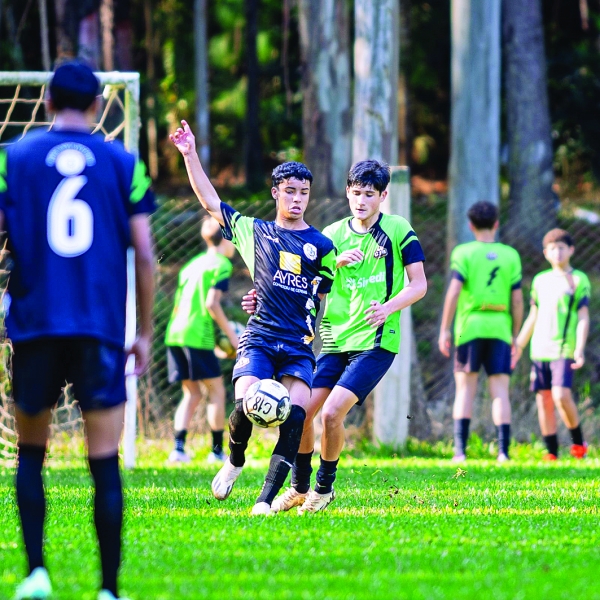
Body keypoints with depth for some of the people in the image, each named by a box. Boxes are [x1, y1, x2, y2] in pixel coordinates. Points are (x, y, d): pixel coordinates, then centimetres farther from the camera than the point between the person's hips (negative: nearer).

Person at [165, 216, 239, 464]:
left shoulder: (192, 264, 20)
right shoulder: (221, 264, -2)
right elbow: (212, 303, -13)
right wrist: (231, 334, -6)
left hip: (175, 332, 7)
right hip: (198, 335, -7)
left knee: (192, 393, 13)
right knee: (216, 390, 4)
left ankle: (178, 448, 0)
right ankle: (217, 451, 5)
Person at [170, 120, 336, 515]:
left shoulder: (321, 246, 12)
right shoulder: (255, 232, 13)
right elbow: (211, 201, 17)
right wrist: (190, 156, 14)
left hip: (298, 345, 0)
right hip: (259, 338, 0)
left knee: (297, 414, -19)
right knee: (246, 406, -22)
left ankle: (266, 499, -17)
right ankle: (235, 460, 11)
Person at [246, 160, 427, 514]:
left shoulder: (398, 230, -2)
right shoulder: (333, 235, 9)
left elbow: (419, 284, -3)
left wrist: (388, 307, -20)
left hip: (375, 342, -5)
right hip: (335, 339, 5)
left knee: (332, 412, -18)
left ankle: (325, 488, 4)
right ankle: (300, 488, 17)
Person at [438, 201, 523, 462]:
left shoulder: (463, 253, 0)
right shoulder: (511, 255, 7)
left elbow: (454, 291, -9)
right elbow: (517, 299, 5)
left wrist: (444, 330, -6)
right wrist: (515, 334, 14)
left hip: (469, 326, -1)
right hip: (499, 328, 1)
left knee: (465, 389, 4)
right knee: (500, 391, 2)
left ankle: (460, 449, -3)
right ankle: (503, 450, -5)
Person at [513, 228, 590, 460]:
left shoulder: (578, 280, 1)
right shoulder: (540, 280, 16)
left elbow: (583, 317, -4)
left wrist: (580, 348, -14)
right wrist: (519, 346, 21)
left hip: (564, 350, -5)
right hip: (540, 351, 5)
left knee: (561, 395, -19)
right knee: (543, 400, 1)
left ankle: (577, 440, 1)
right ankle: (551, 453, 4)